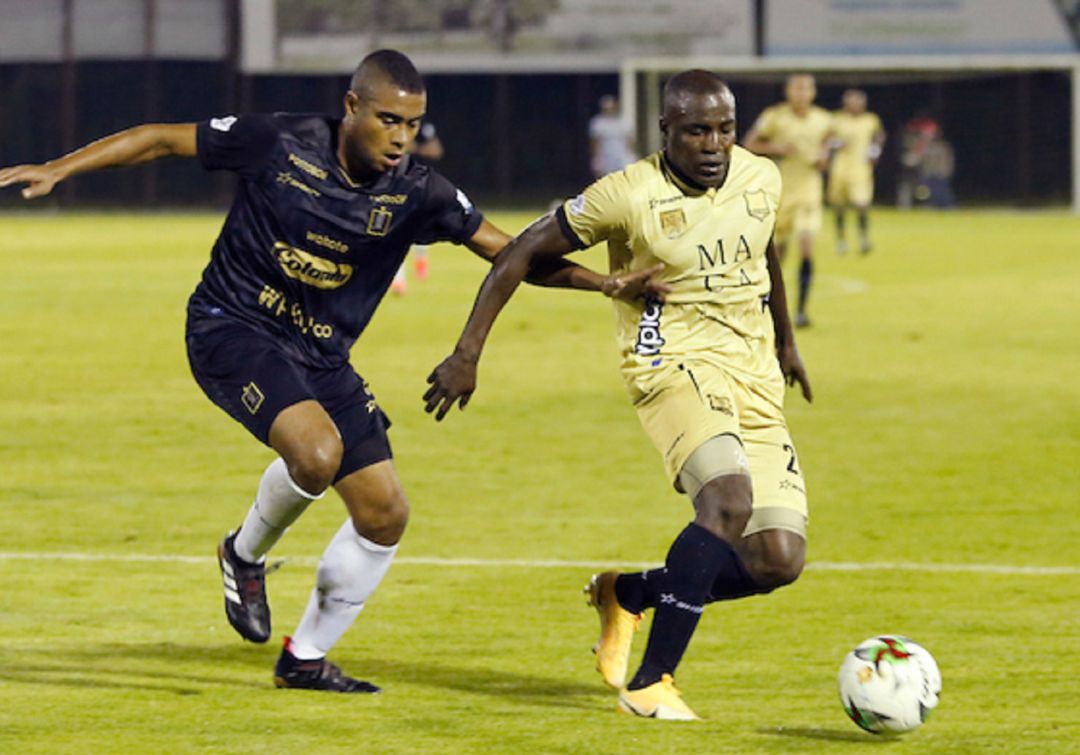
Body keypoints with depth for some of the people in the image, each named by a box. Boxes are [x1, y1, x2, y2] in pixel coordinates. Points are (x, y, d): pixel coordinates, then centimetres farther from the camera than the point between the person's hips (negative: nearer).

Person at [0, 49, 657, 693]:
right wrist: (55, 171, -9)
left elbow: (510, 251, -3)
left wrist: (605, 283, -16)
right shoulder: (280, 144, -16)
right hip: (232, 327, -5)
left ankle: (307, 657, 20)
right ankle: (245, 555, 1)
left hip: (321, 355, 5)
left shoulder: (416, 193, -8)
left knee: (385, 513, 0)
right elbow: (163, 139, -5)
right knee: (317, 450, -31)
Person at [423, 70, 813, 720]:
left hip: (756, 381, 6)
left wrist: (786, 342, 37)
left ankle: (628, 593, 20)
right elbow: (522, 253, -4)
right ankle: (651, 684, -26)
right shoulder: (629, 196, -12)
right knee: (731, 497, -34)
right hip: (674, 367, -6)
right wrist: (468, 354, -6)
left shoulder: (761, 179, 4)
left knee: (778, 561, -6)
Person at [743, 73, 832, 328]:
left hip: (809, 189, 1)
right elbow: (749, 144, -2)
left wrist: (822, 156, -1)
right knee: (778, 251, 10)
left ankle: (801, 309, -9)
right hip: (780, 189, -1)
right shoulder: (774, 117, -8)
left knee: (806, 247, -15)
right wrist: (775, 149, -18)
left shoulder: (823, 120, 0)